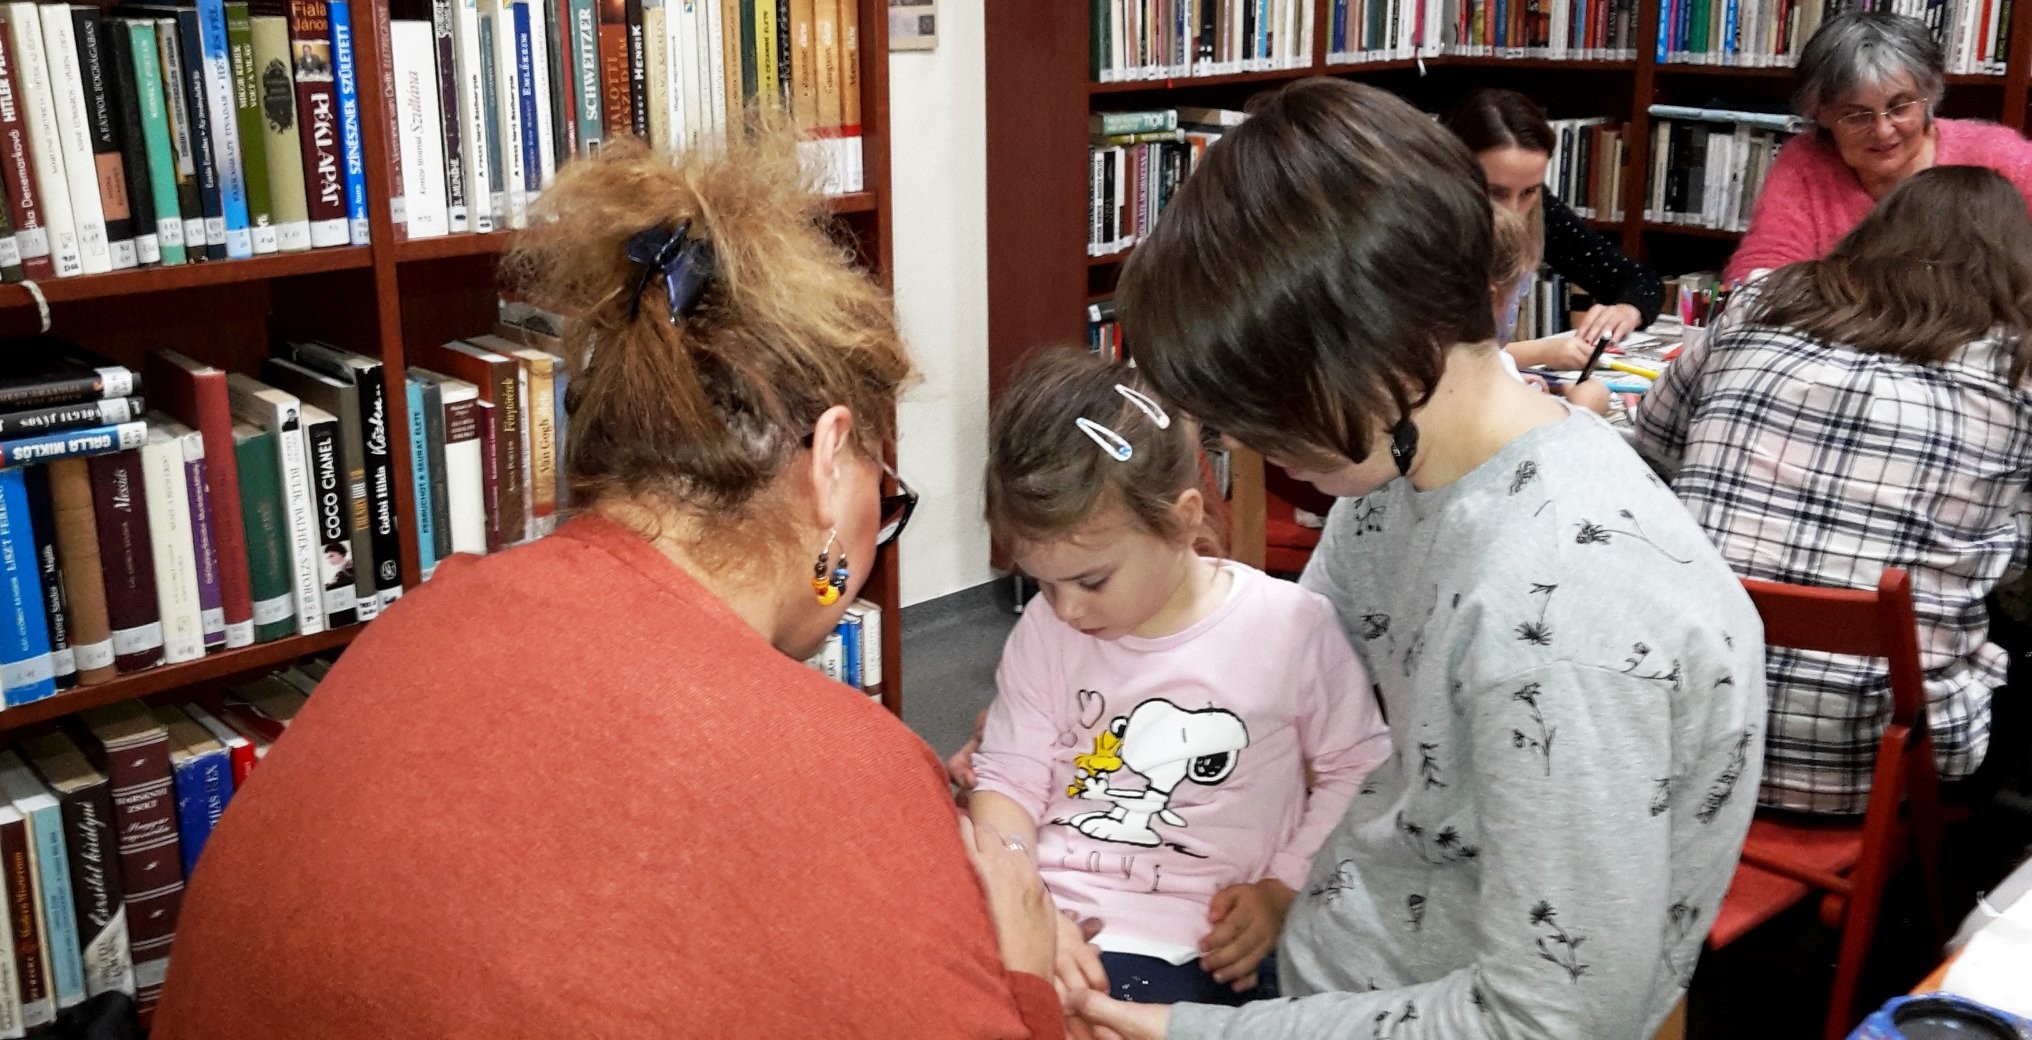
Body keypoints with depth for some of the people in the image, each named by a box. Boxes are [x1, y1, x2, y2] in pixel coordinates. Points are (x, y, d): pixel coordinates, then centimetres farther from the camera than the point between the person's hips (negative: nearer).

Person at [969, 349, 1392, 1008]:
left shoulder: (1289, 629, -6)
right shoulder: (1045, 632, 3)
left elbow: (1357, 770, 4)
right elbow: (1009, 779, 6)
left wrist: (1284, 891, -5)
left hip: (1175, 951, -3)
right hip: (1039, 912, 3)